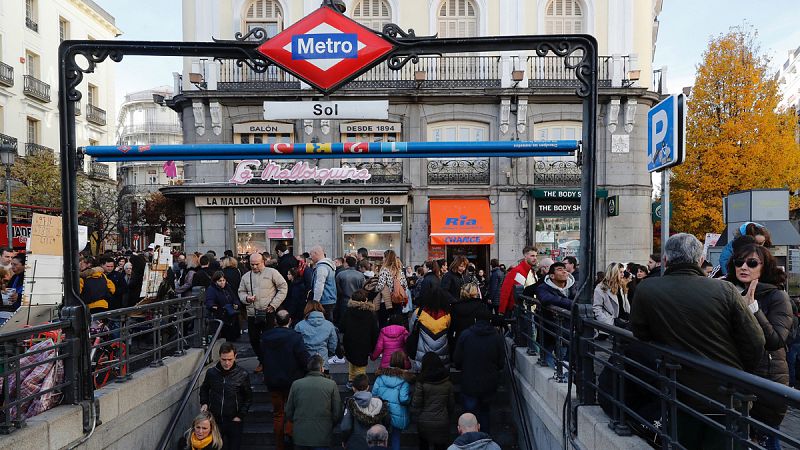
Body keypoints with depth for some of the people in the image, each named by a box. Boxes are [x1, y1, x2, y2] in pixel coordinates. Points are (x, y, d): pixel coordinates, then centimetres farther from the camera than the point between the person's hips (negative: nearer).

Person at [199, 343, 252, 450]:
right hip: (214, 419, 2)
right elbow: (204, 389, 15)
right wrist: (204, 403, 0)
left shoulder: (242, 375, -11)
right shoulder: (211, 372, -5)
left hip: (234, 421, -2)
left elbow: (248, 398, 0)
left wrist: (240, 415, -7)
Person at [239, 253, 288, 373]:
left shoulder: (272, 272, -1)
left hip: (268, 313, -5)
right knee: (254, 340, 10)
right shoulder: (246, 276, 13)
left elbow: (283, 287, -3)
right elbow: (241, 292, 19)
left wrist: (274, 304, -8)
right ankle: (262, 361, 28)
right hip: (252, 313, 5)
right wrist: (246, 298, -5)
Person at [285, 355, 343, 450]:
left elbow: (289, 413, 4)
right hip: (322, 438, -2)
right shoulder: (331, 385, -7)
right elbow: (337, 414, -3)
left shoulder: (296, 384, -2)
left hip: (300, 437, 2)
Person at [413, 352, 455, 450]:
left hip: (424, 422, -1)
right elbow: (451, 404, 3)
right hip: (442, 423, 1)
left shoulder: (422, 382, -13)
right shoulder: (447, 383, -5)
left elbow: (415, 405, -11)